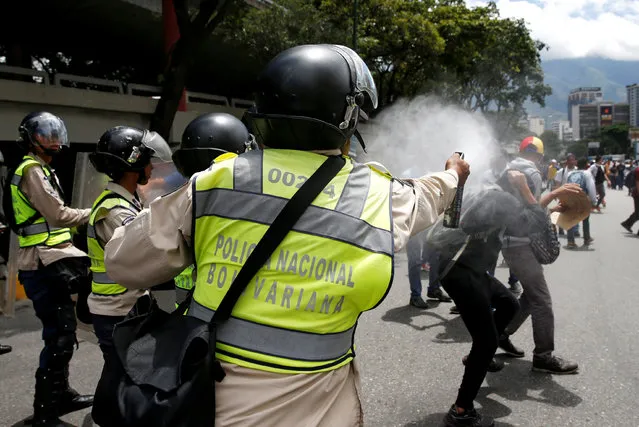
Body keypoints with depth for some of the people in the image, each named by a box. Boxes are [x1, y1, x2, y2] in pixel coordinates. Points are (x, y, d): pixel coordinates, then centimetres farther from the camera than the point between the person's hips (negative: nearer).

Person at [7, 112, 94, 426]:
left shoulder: (40, 170, 22)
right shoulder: (32, 170, -10)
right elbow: (58, 214, -18)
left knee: (62, 333, 16)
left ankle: (60, 395, 28)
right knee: (59, 338, -9)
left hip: (49, 265, 10)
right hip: (44, 268, -10)